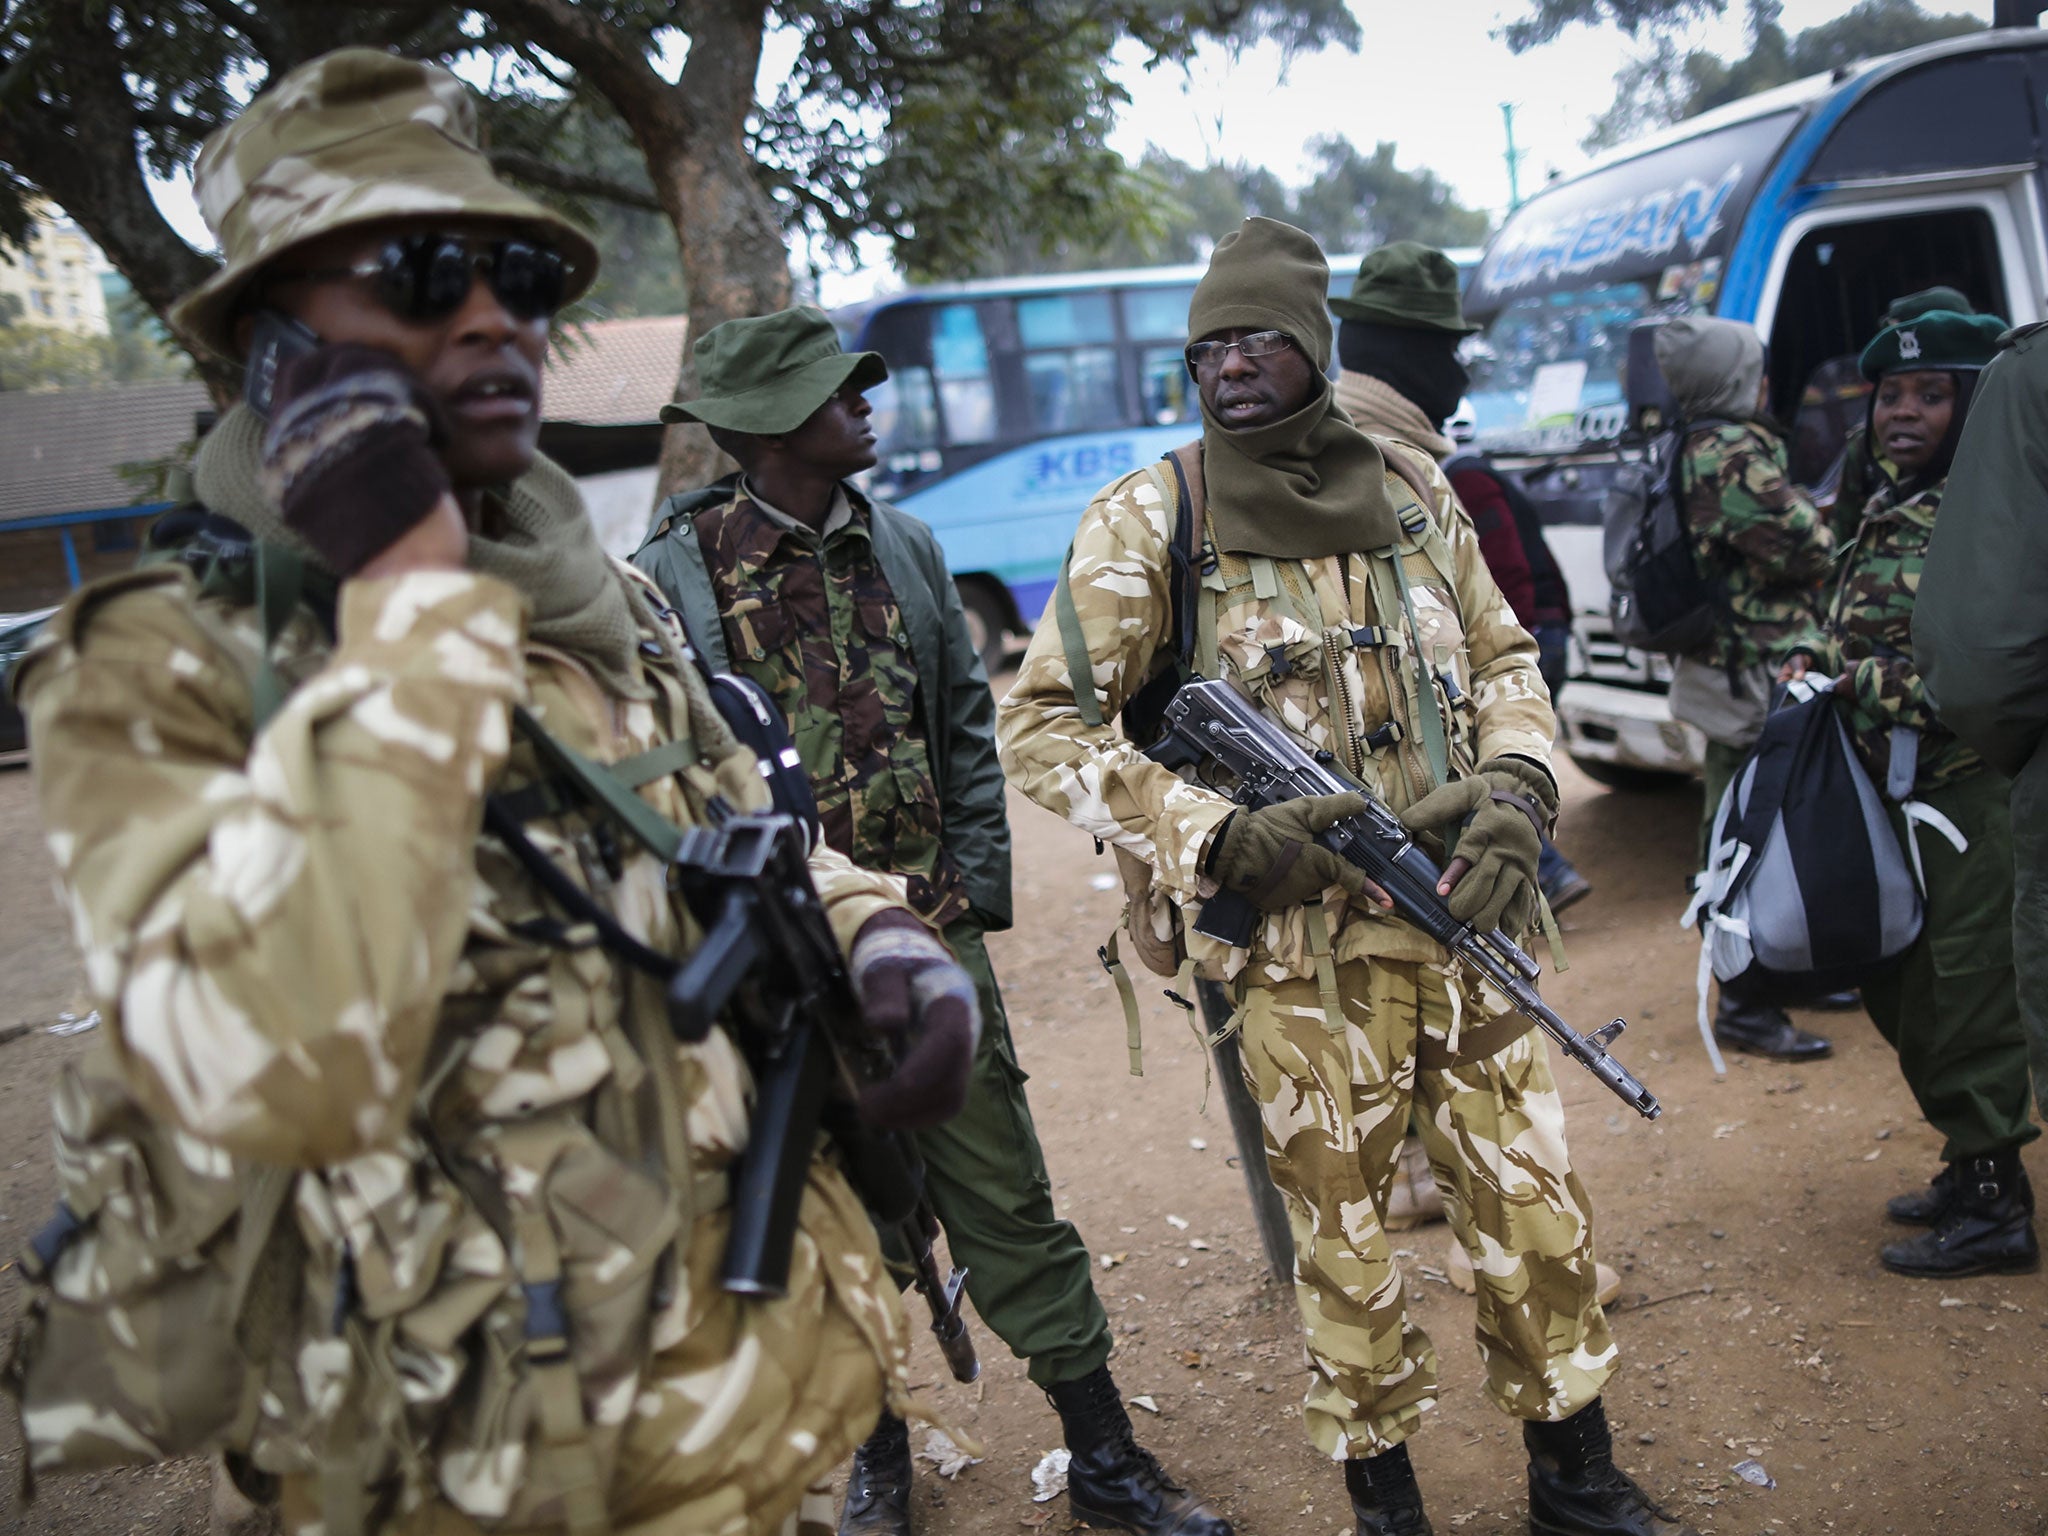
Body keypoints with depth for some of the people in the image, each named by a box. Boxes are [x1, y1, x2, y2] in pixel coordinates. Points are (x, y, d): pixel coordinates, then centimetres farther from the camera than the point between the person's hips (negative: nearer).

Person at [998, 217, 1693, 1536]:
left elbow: (1502, 657, 17)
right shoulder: (1149, 521, -6)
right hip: (1303, 949, -3)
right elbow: (1042, 727, -7)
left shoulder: (1412, 490, 7)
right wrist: (1216, 837, -17)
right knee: (1344, 1235, 8)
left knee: (1535, 1205, 12)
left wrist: (1518, 787, -3)